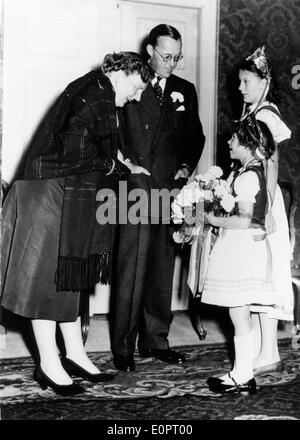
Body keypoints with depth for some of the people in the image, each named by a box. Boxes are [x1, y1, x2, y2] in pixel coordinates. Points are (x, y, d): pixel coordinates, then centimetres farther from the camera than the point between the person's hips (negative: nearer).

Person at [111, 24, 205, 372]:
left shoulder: (185, 90, 15)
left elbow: (195, 137, 21)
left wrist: (186, 167, 5)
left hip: (170, 190, 4)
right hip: (136, 190, -4)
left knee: (163, 270, 8)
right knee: (131, 269, -4)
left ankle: (155, 340, 19)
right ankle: (123, 346, 5)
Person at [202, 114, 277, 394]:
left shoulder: (248, 176, -16)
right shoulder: (250, 172, 13)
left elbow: (244, 221, -20)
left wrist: (213, 220, -8)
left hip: (243, 248, -10)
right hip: (240, 249, 10)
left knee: (238, 314, -2)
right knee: (240, 315, 13)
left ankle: (243, 379, 8)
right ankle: (241, 373, 21)